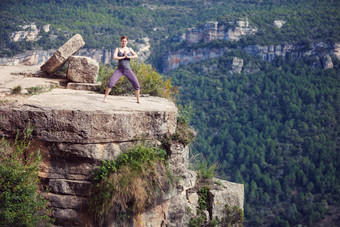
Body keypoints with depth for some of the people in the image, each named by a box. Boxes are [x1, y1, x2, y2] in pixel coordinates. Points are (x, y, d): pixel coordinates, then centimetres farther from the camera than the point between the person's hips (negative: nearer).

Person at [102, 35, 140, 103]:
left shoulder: (129, 49, 9)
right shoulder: (117, 49, 4)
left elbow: (136, 56, -7)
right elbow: (114, 57, -13)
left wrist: (127, 56, -16)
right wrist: (123, 57, -12)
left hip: (128, 70, 2)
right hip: (119, 70, -2)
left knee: (136, 84, -9)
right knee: (111, 83, -20)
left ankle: (138, 100, 7)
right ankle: (104, 98, -9)